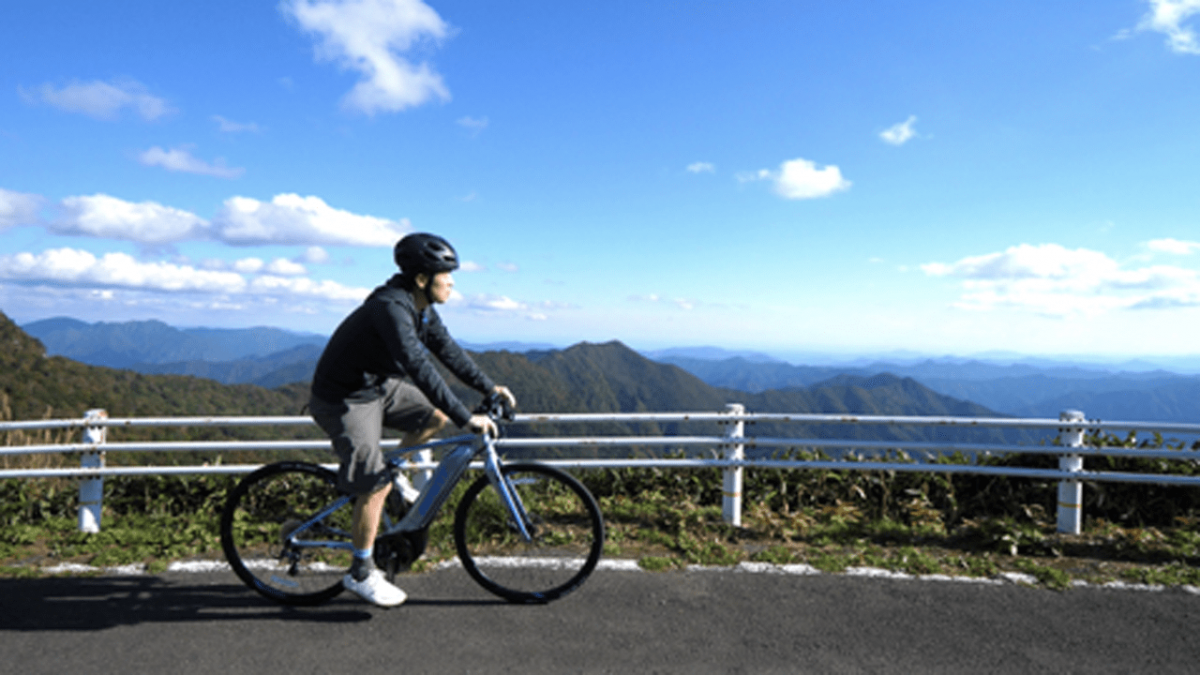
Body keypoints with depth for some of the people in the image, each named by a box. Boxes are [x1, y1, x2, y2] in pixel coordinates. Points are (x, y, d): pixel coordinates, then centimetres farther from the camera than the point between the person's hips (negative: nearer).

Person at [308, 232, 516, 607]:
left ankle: (398, 474, 22)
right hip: (343, 400, -9)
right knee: (376, 485, -10)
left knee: (435, 418, 2)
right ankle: (361, 573, 7)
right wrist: (467, 418, -39)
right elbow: (420, 370, -38)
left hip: (379, 385, 9)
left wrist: (489, 387, 3)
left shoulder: (421, 309, -1)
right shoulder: (389, 308, -30)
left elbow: (447, 349, 9)